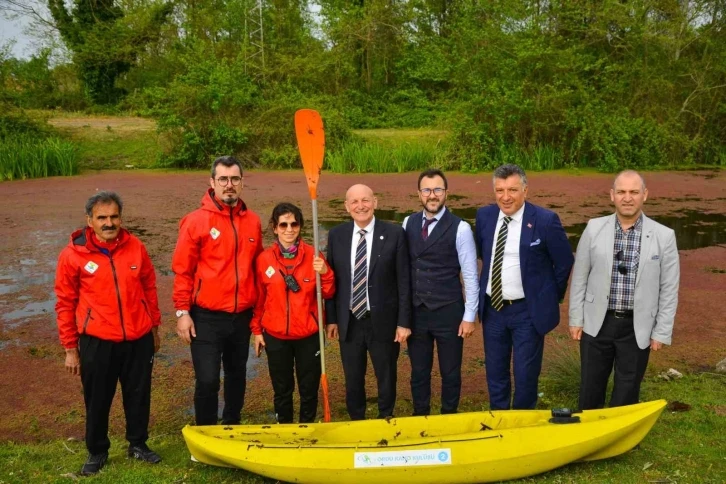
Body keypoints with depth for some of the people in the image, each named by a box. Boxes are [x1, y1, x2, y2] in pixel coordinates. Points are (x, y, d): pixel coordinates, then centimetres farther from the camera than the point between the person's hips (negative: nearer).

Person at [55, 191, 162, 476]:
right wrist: (70, 348, -1)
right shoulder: (73, 255, -9)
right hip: (97, 342, -2)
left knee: (139, 396, 15)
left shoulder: (135, 247, -2)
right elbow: (65, 304, -3)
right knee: (97, 401, 12)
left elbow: (149, 288, 9)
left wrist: (154, 327, 13)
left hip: (139, 340, 2)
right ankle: (97, 452, 33)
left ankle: (138, 444, 35)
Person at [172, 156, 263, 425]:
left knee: (237, 377, 17)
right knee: (207, 381, -4)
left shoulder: (252, 221, 4)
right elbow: (182, 270, -6)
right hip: (206, 318, -4)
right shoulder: (196, 221, -8)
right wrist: (182, 312, -10)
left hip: (242, 317, 4)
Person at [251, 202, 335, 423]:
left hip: (308, 335, 0)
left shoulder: (313, 255, -5)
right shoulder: (264, 259, -4)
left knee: (309, 388, 11)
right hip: (275, 336, 0)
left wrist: (325, 273, -21)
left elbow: (328, 294, -3)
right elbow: (259, 298, 5)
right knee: (282, 389, 14)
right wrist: (256, 330, 7)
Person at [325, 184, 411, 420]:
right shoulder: (336, 235, 0)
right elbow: (332, 279, 5)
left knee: (386, 378, 16)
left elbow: (403, 280, -6)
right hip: (349, 322, 2)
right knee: (353, 380, 15)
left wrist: (404, 321, -8)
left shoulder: (394, 233, -7)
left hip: (383, 321, -2)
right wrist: (331, 318, 3)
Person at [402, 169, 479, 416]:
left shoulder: (460, 228, -10)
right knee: (419, 371, 16)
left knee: (450, 372, 12)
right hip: (415, 311, 3)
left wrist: (470, 316, -7)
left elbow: (470, 275, -7)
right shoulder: (408, 223, 2)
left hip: (448, 312, -3)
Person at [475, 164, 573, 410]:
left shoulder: (546, 220, -15)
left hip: (528, 311, -4)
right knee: (495, 372, 17)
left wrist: (552, 297, 3)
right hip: (492, 308, 4)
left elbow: (564, 262, -4)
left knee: (526, 374, 8)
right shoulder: (484, 215, -2)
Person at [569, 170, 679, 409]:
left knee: (627, 392, 13)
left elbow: (669, 290, -2)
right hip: (597, 323, 1)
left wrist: (661, 332, -2)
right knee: (591, 387, 13)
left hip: (637, 327, -1)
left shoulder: (664, 236, -6)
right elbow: (579, 277, 3)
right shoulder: (594, 228, -3)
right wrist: (576, 319, 2)